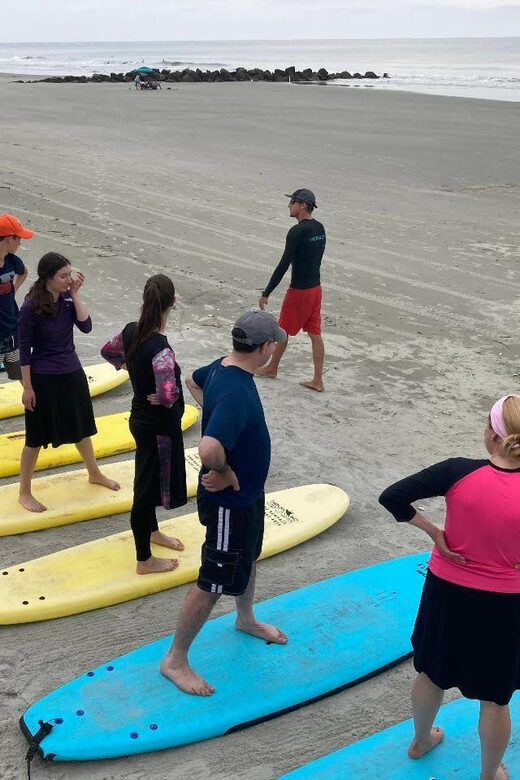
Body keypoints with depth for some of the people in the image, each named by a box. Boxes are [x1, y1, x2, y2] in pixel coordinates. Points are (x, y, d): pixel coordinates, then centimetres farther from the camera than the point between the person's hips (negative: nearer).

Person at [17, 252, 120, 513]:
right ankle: (24, 492, 21)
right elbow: (25, 349, -14)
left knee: (81, 427, 22)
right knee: (36, 437, 6)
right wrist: (27, 387, -12)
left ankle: (95, 474, 44)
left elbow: (86, 326, -12)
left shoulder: (67, 297, -4)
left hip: (72, 373, 6)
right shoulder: (31, 307, -19)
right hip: (44, 379, -6)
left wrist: (75, 294, -16)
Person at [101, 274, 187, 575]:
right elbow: (169, 393, -42)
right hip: (160, 427, -9)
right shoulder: (160, 348, -32)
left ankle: (152, 531, 51)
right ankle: (145, 560, 22)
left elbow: (108, 352, 13)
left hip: (141, 418, 9)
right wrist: (160, 399, -21)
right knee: (148, 486, 6)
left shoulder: (131, 331, -7)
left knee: (149, 479, 27)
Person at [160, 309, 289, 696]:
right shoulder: (236, 393, -35)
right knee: (214, 583, 5)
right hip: (230, 503, -10)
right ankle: (175, 660, 22)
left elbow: (194, 381, 18)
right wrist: (226, 473, -28)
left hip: (247, 493, 10)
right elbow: (209, 449, -49)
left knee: (249, 556, 30)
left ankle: (246, 619, 56)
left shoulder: (222, 367, -5)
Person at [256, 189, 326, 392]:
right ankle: (317, 380, 13)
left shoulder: (297, 232, -21)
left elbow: (284, 265, -22)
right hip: (316, 287, 8)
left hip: (299, 291, -8)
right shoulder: (320, 228, 5)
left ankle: (272, 368, 32)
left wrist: (266, 293, -18)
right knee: (315, 333, 10)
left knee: (283, 330, 12)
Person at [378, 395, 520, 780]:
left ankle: (421, 741, 50)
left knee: (432, 671, 26)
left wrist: (433, 531, -11)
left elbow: (392, 496, -21)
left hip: (447, 590, 2)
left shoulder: (459, 471, -21)